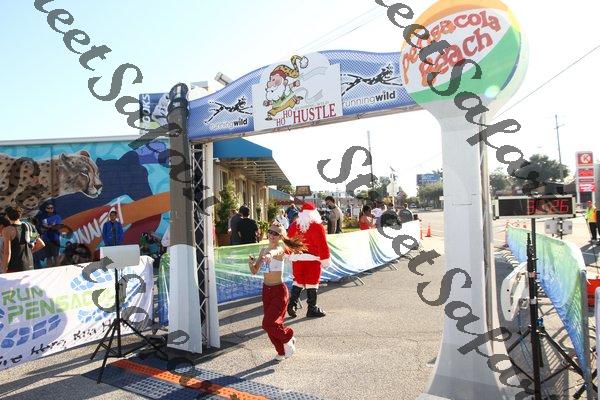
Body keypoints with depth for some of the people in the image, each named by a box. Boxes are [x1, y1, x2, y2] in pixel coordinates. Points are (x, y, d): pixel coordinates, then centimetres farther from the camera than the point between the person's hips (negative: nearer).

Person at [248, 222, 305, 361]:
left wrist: (269, 255, -64)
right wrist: (251, 262, -13)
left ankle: (288, 339, 19)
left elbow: (275, 251, -41)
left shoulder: (280, 248, -14)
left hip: (279, 291, -7)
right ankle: (281, 351, 33)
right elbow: (254, 271, 9)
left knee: (268, 324, -10)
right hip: (266, 290, 7)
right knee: (271, 324, 12)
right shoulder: (263, 250, 6)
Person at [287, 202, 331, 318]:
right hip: (312, 258, -4)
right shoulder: (317, 226, -9)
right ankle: (312, 309, 11)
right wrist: (325, 260, -3)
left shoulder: (293, 225, 5)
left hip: (296, 258, 4)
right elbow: (322, 245, -10)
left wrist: (290, 255, 23)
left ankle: (292, 304, 6)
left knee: (298, 282, 17)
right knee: (312, 283, 4)